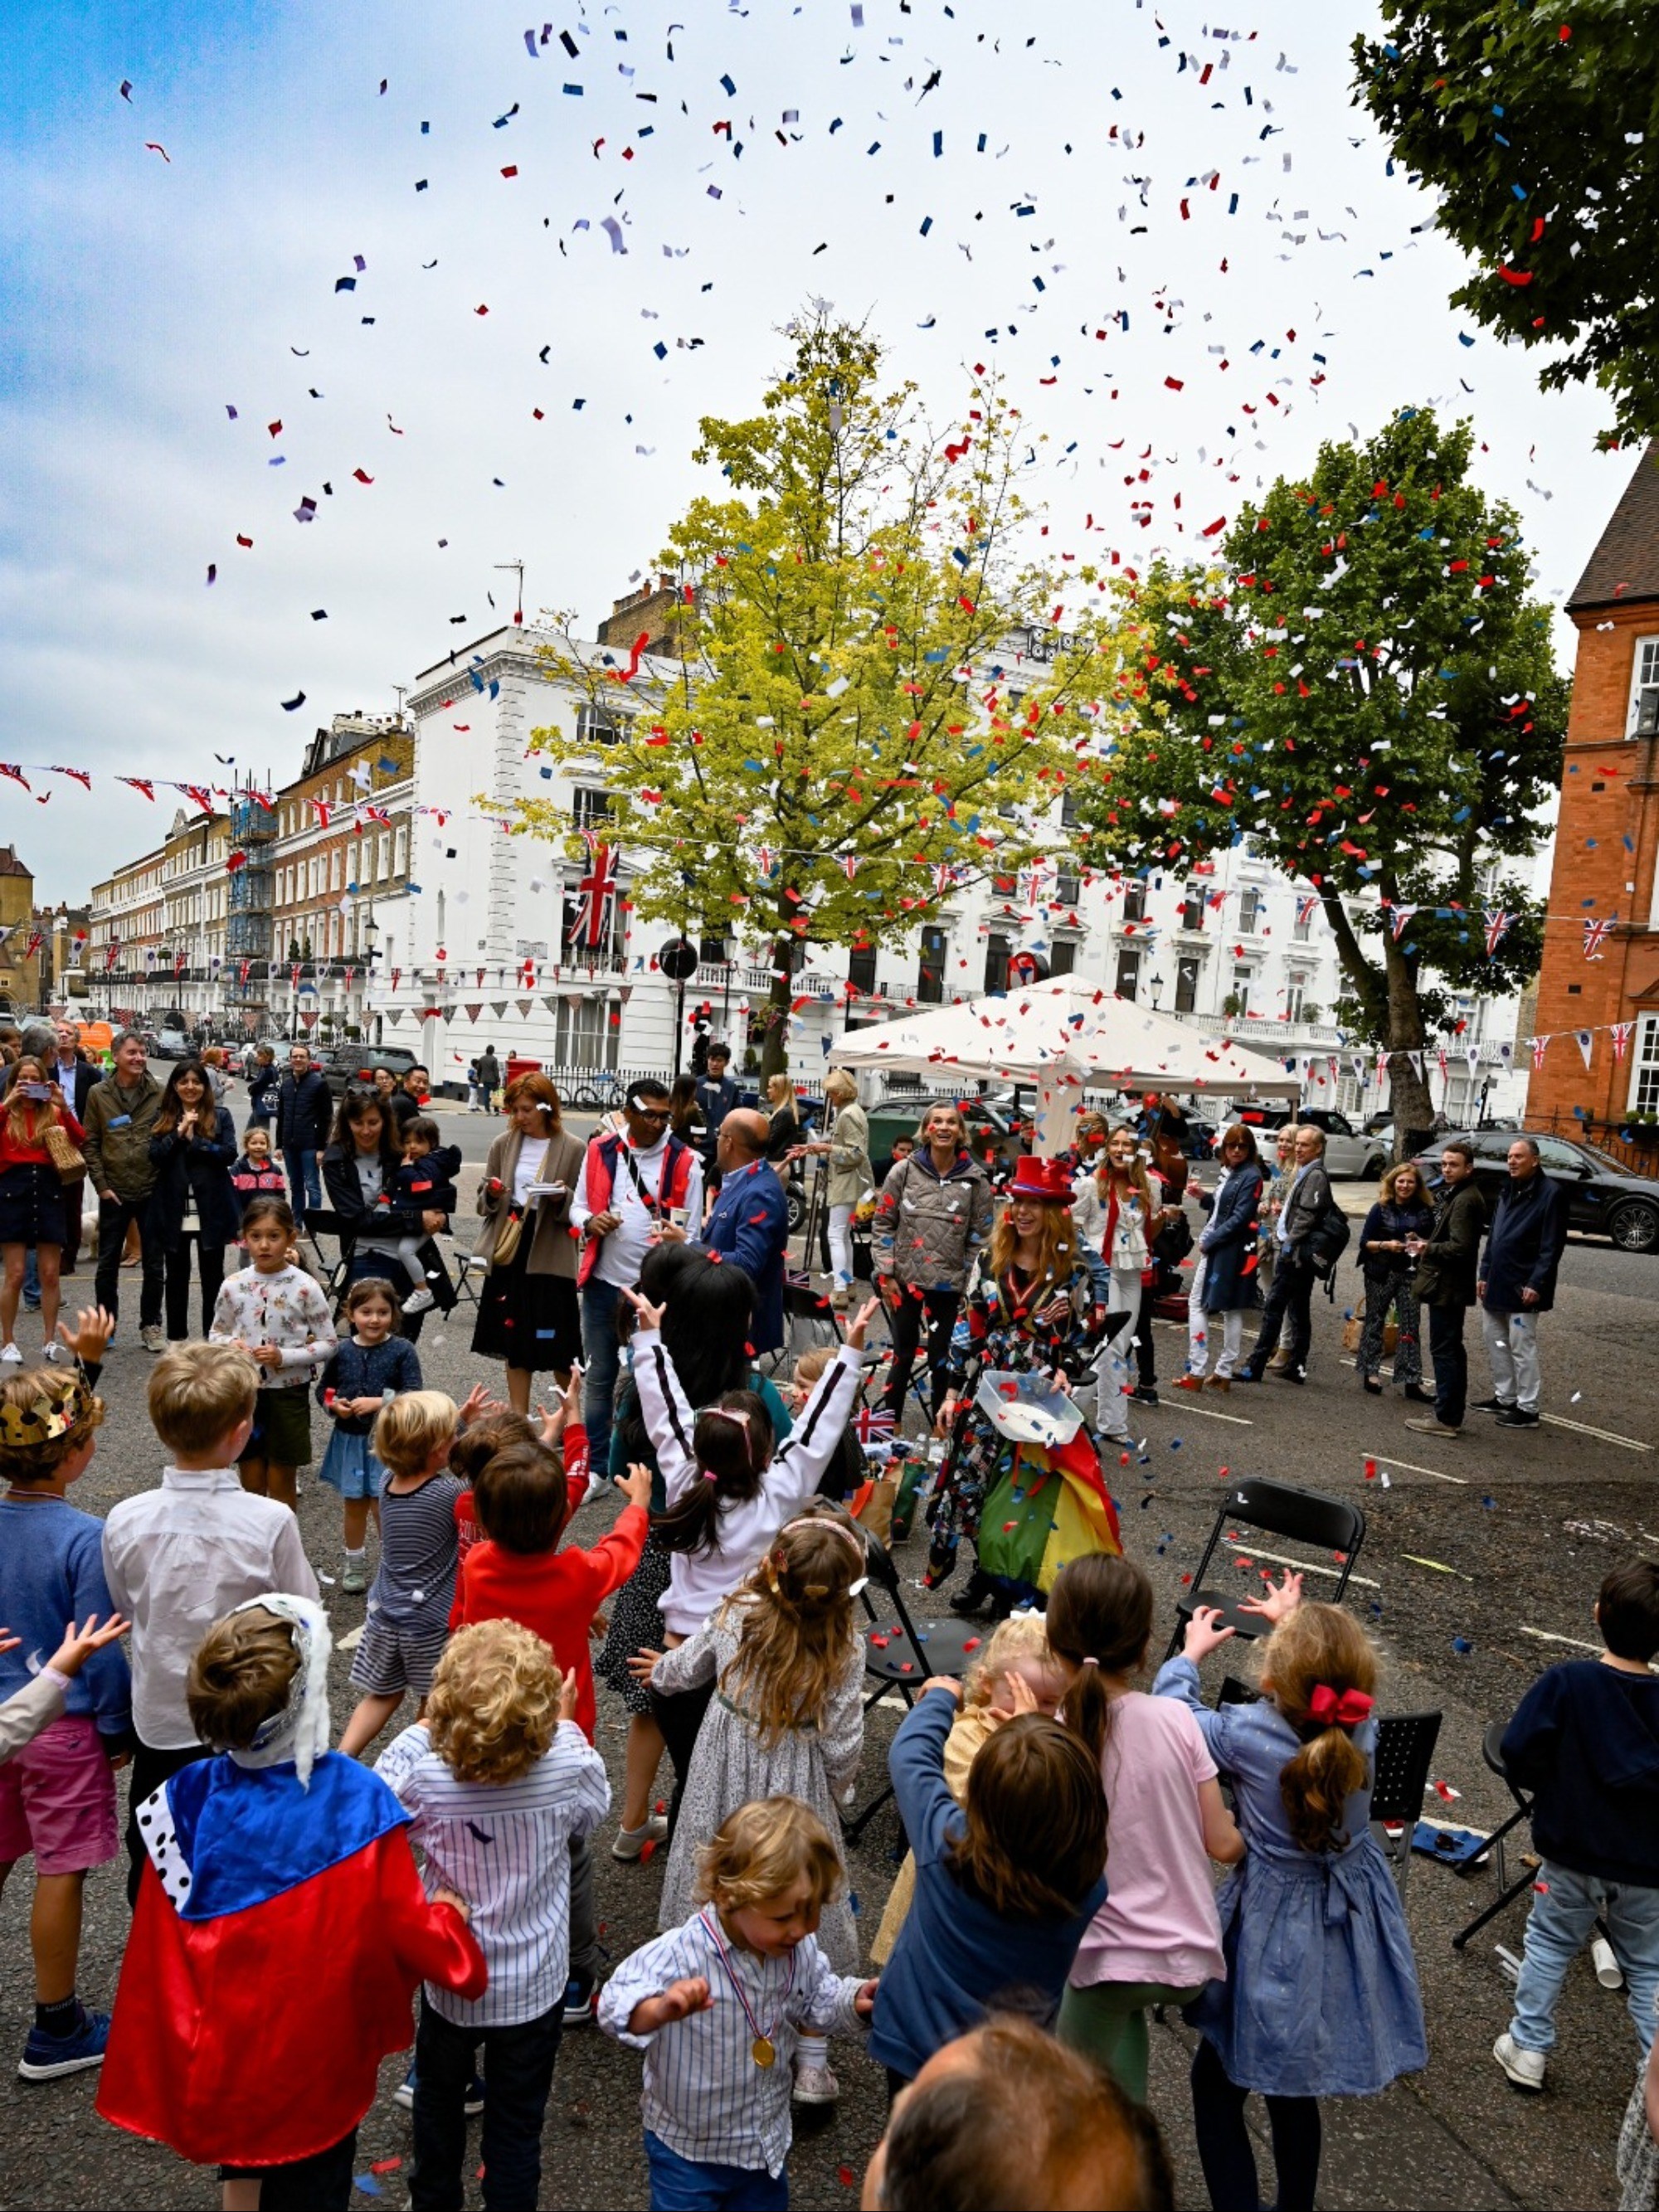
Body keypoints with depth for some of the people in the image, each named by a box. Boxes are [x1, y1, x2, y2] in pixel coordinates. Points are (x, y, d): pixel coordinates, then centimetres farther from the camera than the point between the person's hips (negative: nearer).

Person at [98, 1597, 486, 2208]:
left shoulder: (187, 1803, -23)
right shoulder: (357, 1802, -31)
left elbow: (158, 1952, -10)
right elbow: (408, 1931, -22)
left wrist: (158, 2061, 6)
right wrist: (448, 1918, -1)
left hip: (218, 2050, 3)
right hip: (317, 2062, -3)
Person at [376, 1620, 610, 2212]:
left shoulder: (416, 1761, -31)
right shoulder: (569, 1764, -28)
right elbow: (592, 1817, -5)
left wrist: (431, 1724, -9)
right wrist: (566, 1724, 3)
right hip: (534, 1985, -1)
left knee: (439, 2095, 30)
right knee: (516, 2123, 20)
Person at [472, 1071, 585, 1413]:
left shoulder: (572, 1148, -6)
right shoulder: (503, 1144, 5)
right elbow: (484, 1201, 12)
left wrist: (564, 1198, -22)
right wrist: (492, 1194, -9)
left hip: (550, 1256, -4)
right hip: (507, 1255, 4)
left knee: (559, 1347, 2)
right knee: (514, 1342, 12)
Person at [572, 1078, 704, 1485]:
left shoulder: (684, 1161, -5)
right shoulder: (600, 1150, 1)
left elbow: (691, 1231, -1)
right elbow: (578, 1206, 9)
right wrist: (589, 1221, -12)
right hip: (603, 1282, 2)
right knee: (600, 1378, 12)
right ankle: (596, 1466, 24)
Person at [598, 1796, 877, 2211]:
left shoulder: (800, 1949, -15)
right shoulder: (679, 1955, -33)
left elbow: (816, 2004, 2)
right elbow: (615, 2007, -36)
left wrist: (853, 2001, -18)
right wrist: (661, 2009, -55)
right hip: (689, 2147, -5)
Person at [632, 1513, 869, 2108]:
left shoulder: (734, 1614, -15)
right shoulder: (844, 1650, -22)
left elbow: (690, 1666, 4)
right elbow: (842, 1746, -15)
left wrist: (662, 1671, 27)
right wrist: (833, 1791, 7)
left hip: (723, 1780, 3)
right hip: (796, 1792, -3)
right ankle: (812, 2064, 24)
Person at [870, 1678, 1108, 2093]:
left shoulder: (945, 1848, -32)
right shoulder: (1088, 1893, -27)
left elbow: (909, 1754, -14)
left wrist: (940, 1697, 4)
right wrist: (1034, 1730, 0)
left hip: (915, 2048, -2)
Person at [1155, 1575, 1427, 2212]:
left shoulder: (1245, 1732, -25)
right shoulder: (1360, 1726, -14)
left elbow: (1172, 1709, -7)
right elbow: (1332, 1681, 10)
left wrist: (1190, 1652, 11)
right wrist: (1295, 1624, 25)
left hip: (1274, 1932, -4)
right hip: (1348, 1927, 5)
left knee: (1217, 2079, 15)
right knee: (1290, 2087, 22)